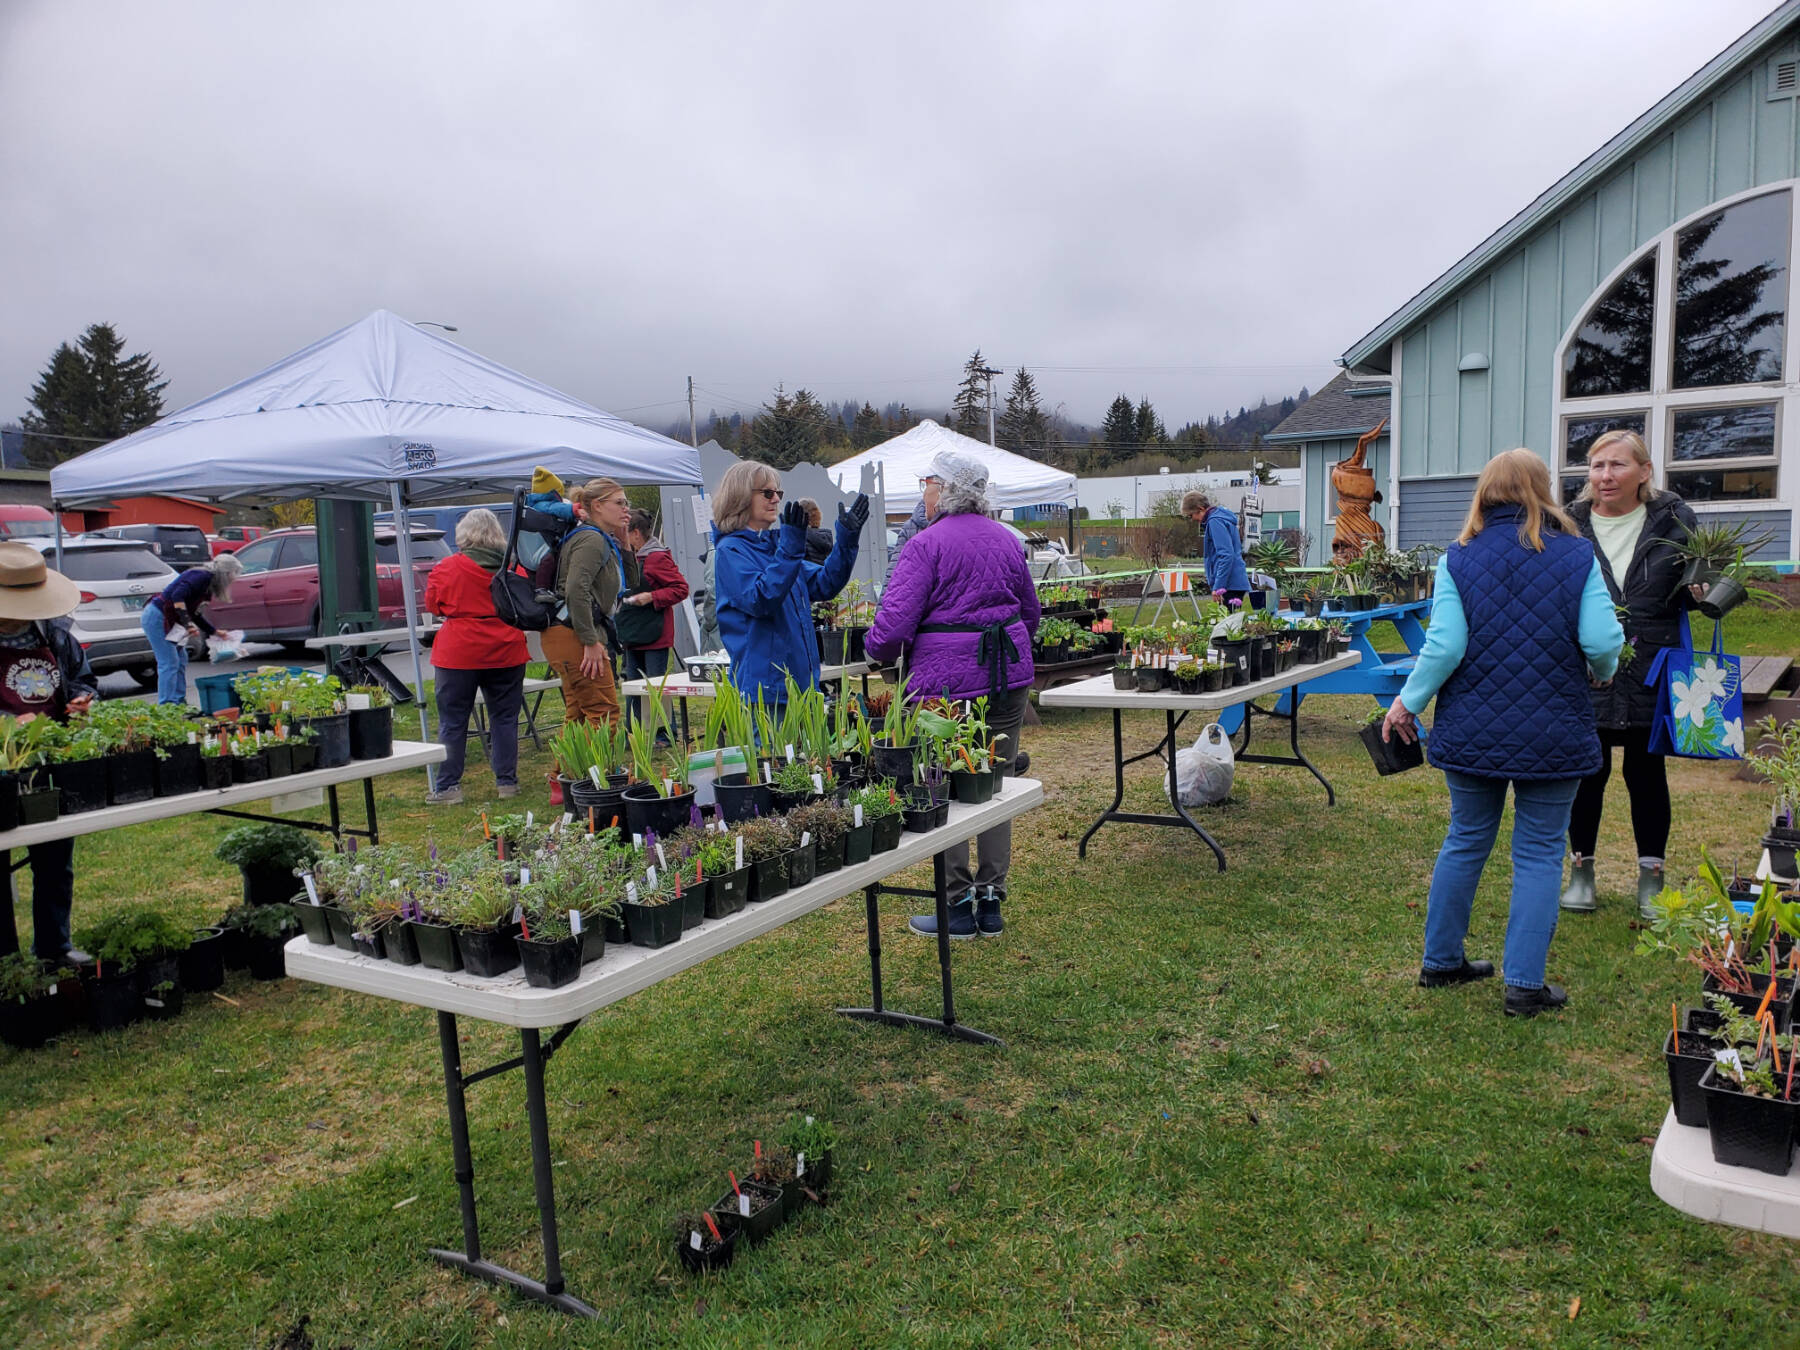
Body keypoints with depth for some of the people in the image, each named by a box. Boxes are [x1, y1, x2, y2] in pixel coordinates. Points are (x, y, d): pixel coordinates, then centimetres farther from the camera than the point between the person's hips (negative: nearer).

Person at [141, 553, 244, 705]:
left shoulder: (208, 580, 14)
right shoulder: (203, 576, -15)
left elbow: (196, 615, 21)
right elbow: (178, 595, -28)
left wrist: (216, 632, 24)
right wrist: (187, 623, -27)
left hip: (165, 620, 10)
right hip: (156, 617, -10)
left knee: (181, 660, 12)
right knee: (169, 663, -10)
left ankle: (179, 703, 16)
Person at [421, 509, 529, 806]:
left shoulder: (449, 567, -9)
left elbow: (433, 603, 3)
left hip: (459, 653, -2)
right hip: (506, 653, 3)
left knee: (453, 722, 6)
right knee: (504, 719, 10)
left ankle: (448, 787, 9)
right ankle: (507, 781, 13)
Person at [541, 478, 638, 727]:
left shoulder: (604, 541, 18)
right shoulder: (591, 539, -12)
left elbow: (631, 583, 23)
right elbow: (576, 590, -24)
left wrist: (623, 542, 13)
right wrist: (591, 642, -23)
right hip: (572, 635, -11)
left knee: (578, 718, 15)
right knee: (604, 713, -11)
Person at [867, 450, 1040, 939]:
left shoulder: (926, 545, -11)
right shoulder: (1006, 540, 10)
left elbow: (894, 624, -17)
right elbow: (1031, 613, 20)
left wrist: (877, 650, 3)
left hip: (946, 683, -6)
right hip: (1008, 678, 7)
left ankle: (959, 907, 11)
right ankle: (992, 902, 20)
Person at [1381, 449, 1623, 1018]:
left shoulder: (1458, 560, -3)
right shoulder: (1578, 556, -4)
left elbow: (1444, 646, -11)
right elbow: (1602, 643, -11)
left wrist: (1408, 702, 2)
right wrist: (1602, 671, 12)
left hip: (1472, 731, 2)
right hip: (1554, 732, -2)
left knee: (1466, 842, 16)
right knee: (1539, 853, 8)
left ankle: (1440, 961, 27)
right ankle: (1525, 985, 10)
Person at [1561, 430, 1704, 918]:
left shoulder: (1673, 520, 0)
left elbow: (1691, 591, 8)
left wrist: (1702, 591, -13)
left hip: (1651, 672, 0)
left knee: (1647, 772, 9)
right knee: (1588, 770, 7)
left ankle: (1651, 878, 24)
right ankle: (1581, 869, 24)